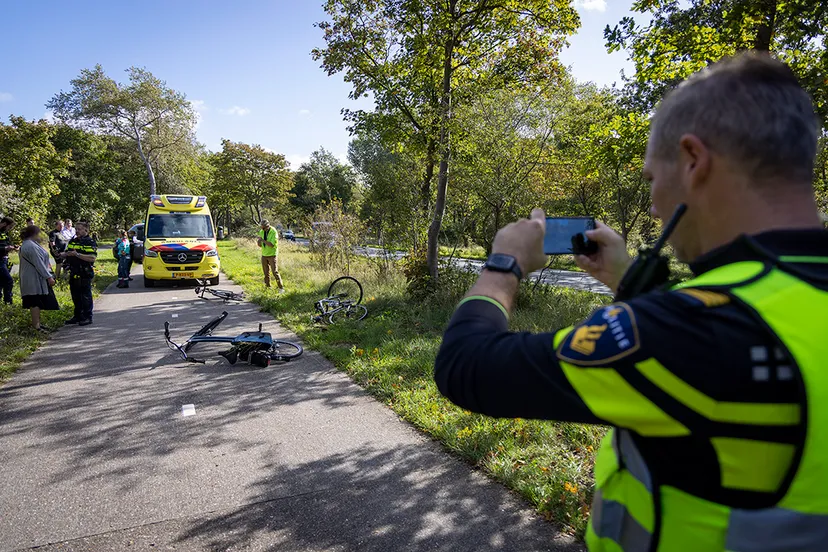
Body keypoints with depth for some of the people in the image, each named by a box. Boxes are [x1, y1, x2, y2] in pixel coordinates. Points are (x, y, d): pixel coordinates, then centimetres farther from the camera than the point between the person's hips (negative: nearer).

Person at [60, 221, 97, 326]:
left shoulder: (90, 242, -9)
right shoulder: (72, 241, 15)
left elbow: (92, 258, -21)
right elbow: (66, 253, 24)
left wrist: (77, 254, -24)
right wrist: (62, 254, 1)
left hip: (85, 274, -8)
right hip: (74, 274, 8)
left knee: (86, 296, -2)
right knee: (75, 296, 14)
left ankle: (88, 317, 5)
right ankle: (78, 316, 25)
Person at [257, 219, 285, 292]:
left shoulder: (273, 232, -18)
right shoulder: (261, 232, 0)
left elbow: (271, 245, -26)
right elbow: (260, 245, 4)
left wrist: (263, 240, -28)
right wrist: (258, 242, -18)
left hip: (272, 255, -6)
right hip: (264, 255, 6)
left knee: (275, 272, -11)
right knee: (266, 272, 10)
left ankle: (281, 288, -5)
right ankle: (267, 287, 22)